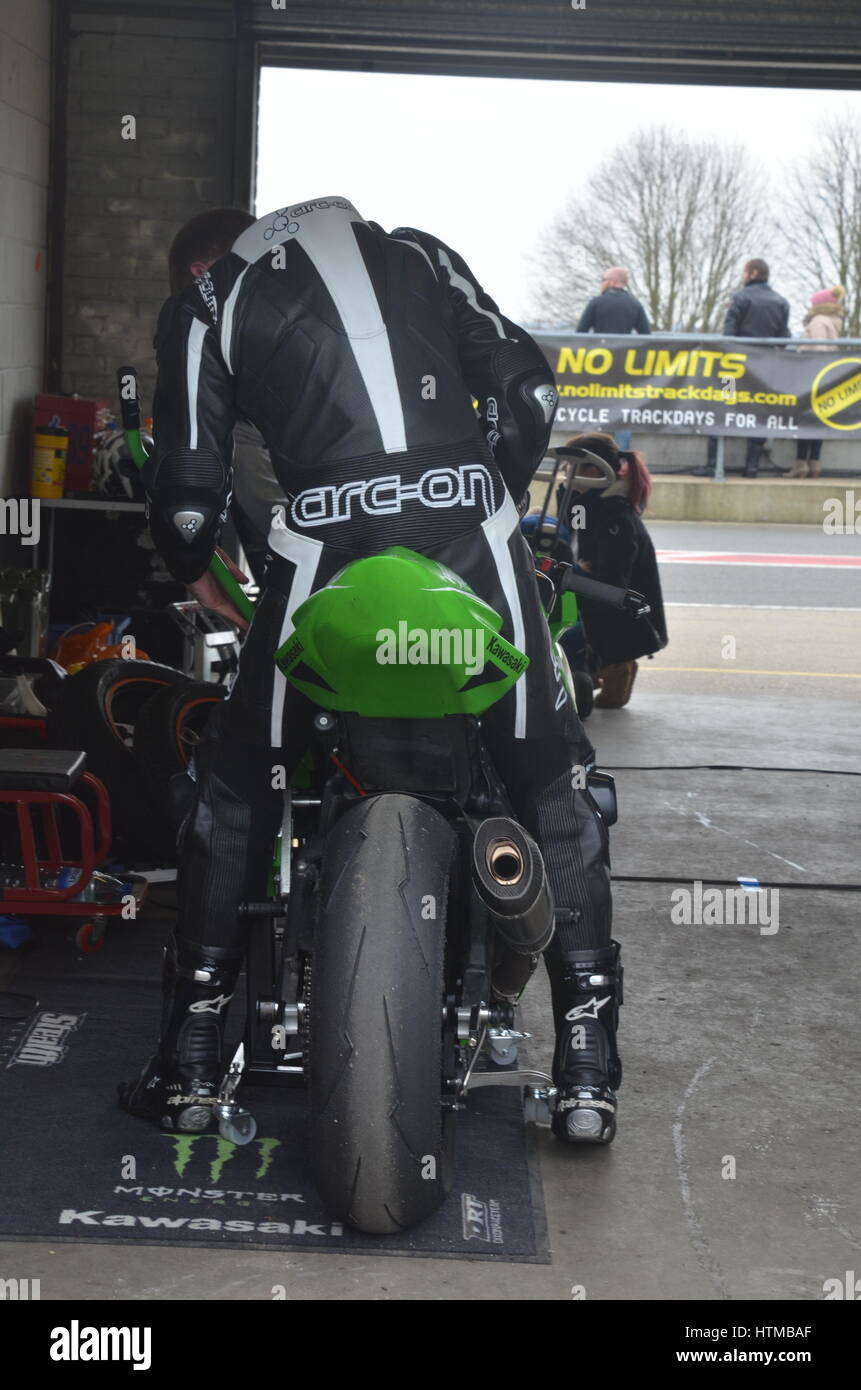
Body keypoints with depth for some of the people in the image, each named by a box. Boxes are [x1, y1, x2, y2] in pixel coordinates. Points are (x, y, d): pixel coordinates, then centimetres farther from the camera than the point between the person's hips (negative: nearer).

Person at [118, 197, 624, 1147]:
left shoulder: (207, 303, 17)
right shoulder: (416, 254, 23)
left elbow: (188, 477, 8)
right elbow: (524, 384, 14)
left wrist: (197, 571, 28)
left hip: (328, 557, -1)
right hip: (476, 548, 2)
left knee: (232, 790, 17)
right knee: (553, 786, 14)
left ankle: (190, 1065, 20)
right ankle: (588, 1064, 10)